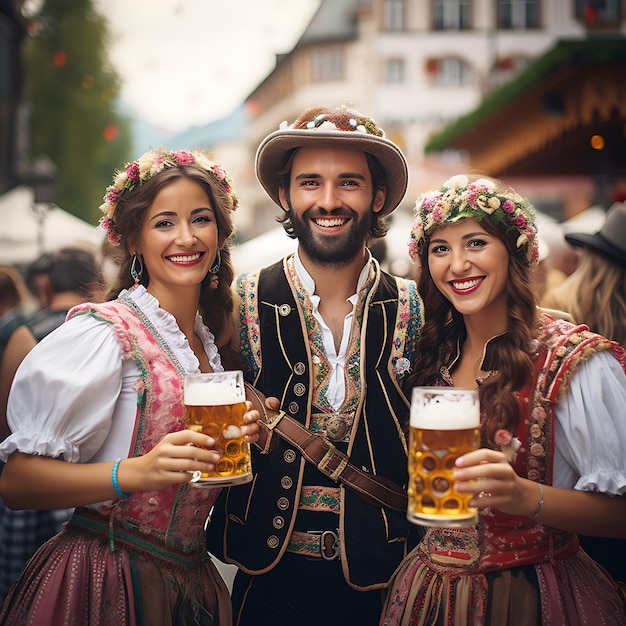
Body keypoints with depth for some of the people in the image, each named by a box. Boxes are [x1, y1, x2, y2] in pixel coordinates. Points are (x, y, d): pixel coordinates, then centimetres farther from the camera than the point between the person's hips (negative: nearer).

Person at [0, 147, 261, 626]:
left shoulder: (213, 342, 7)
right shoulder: (105, 333, -15)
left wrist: (243, 439, -2)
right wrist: (135, 472, -31)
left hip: (187, 581, 7)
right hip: (105, 581, -6)